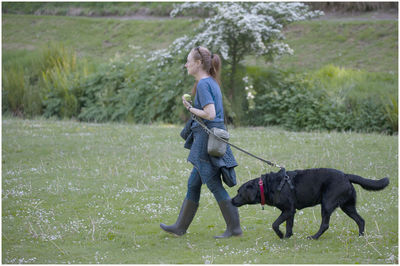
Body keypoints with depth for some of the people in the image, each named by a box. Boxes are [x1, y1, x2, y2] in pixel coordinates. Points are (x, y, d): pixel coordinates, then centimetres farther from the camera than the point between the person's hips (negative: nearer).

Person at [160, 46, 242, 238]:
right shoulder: (212, 82, 14)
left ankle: (234, 228, 1)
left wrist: (190, 108, -11)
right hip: (210, 139, 10)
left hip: (207, 140, -10)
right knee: (193, 184, 14)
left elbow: (210, 114, -22)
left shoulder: (203, 84, -15)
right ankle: (180, 227, 20)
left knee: (214, 185, -4)